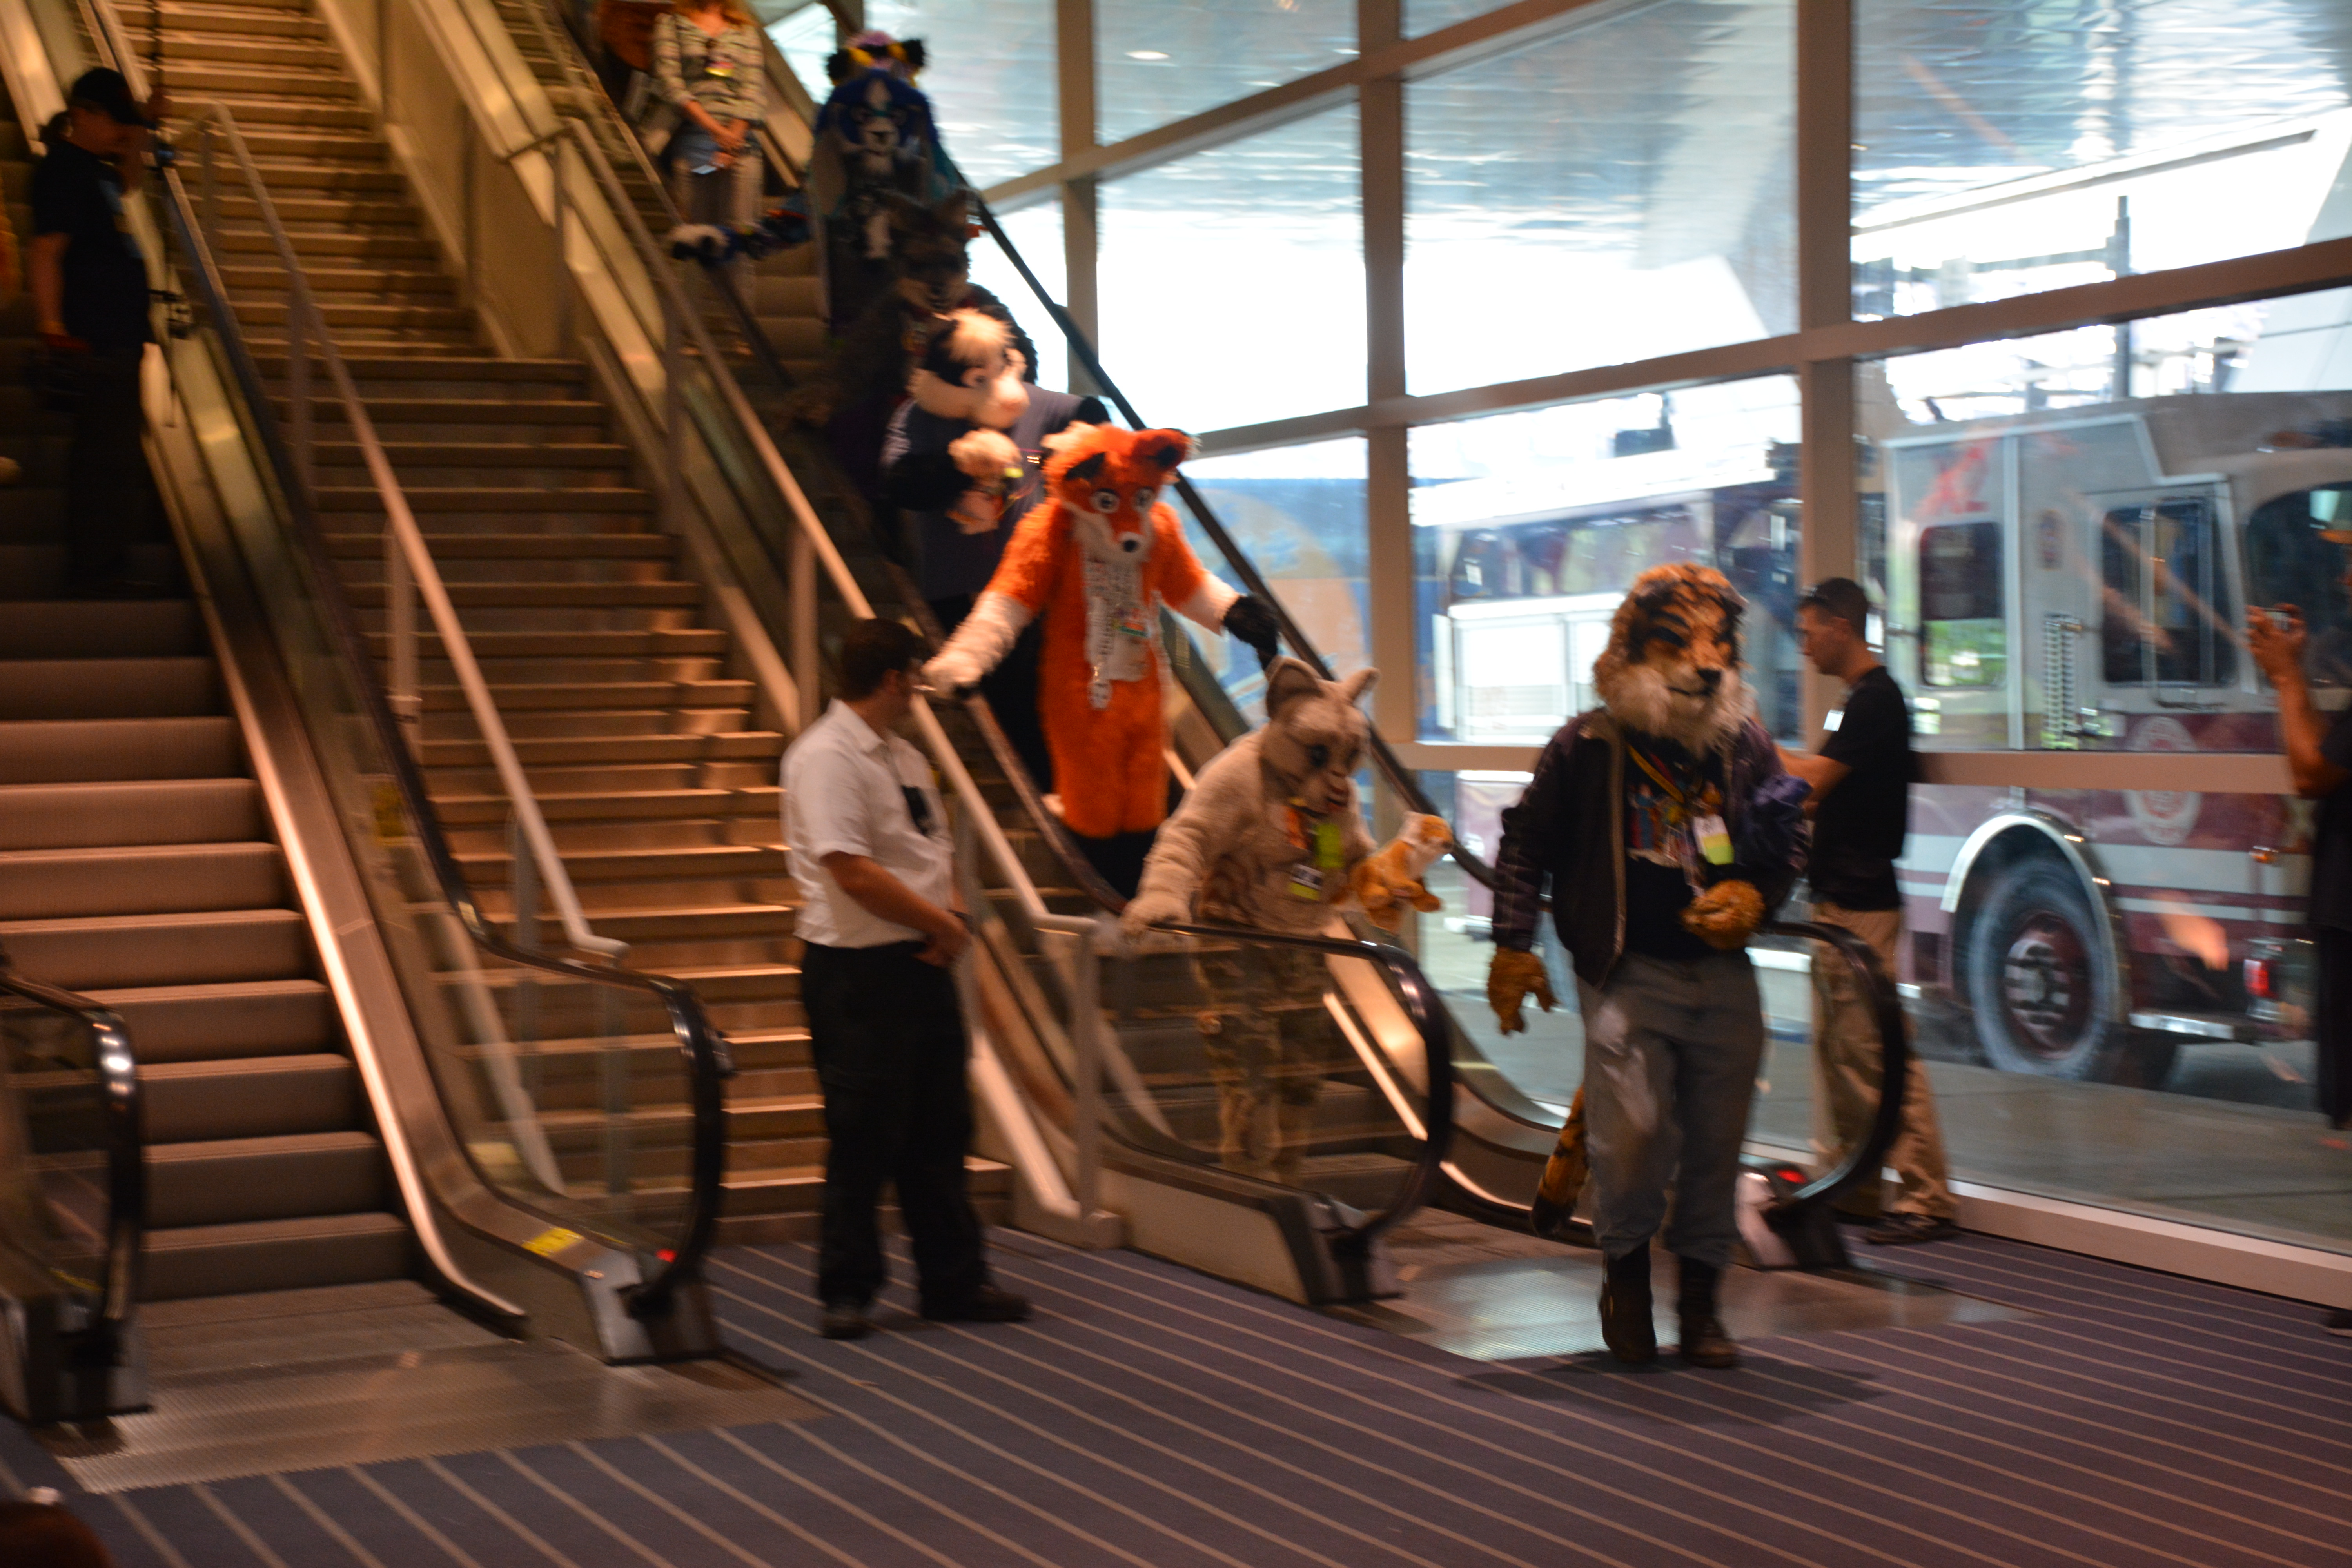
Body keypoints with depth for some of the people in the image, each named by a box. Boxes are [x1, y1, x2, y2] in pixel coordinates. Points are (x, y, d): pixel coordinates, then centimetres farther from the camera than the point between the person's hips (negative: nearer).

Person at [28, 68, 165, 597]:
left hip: (120, 338, 10)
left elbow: (124, 186, 40)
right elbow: (45, 251, -21)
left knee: (117, 458, 15)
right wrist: (53, 328, -28)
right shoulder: (63, 170, -13)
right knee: (103, 459, -7)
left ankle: (107, 569, 24)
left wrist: (142, 128, 26)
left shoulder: (92, 168, 15)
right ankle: (90, 574, -2)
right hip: (94, 343, -10)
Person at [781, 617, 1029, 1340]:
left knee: (941, 1130, 12)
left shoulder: (904, 757, 16)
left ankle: (954, 1280, 21)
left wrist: (952, 917, -1)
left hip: (923, 963, 9)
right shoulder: (826, 757, -14)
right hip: (859, 972, -9)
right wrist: (942, 923, -13)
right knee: (864, 1138, -1)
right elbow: (853, 872, -22)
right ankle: (846, 1292, 9)